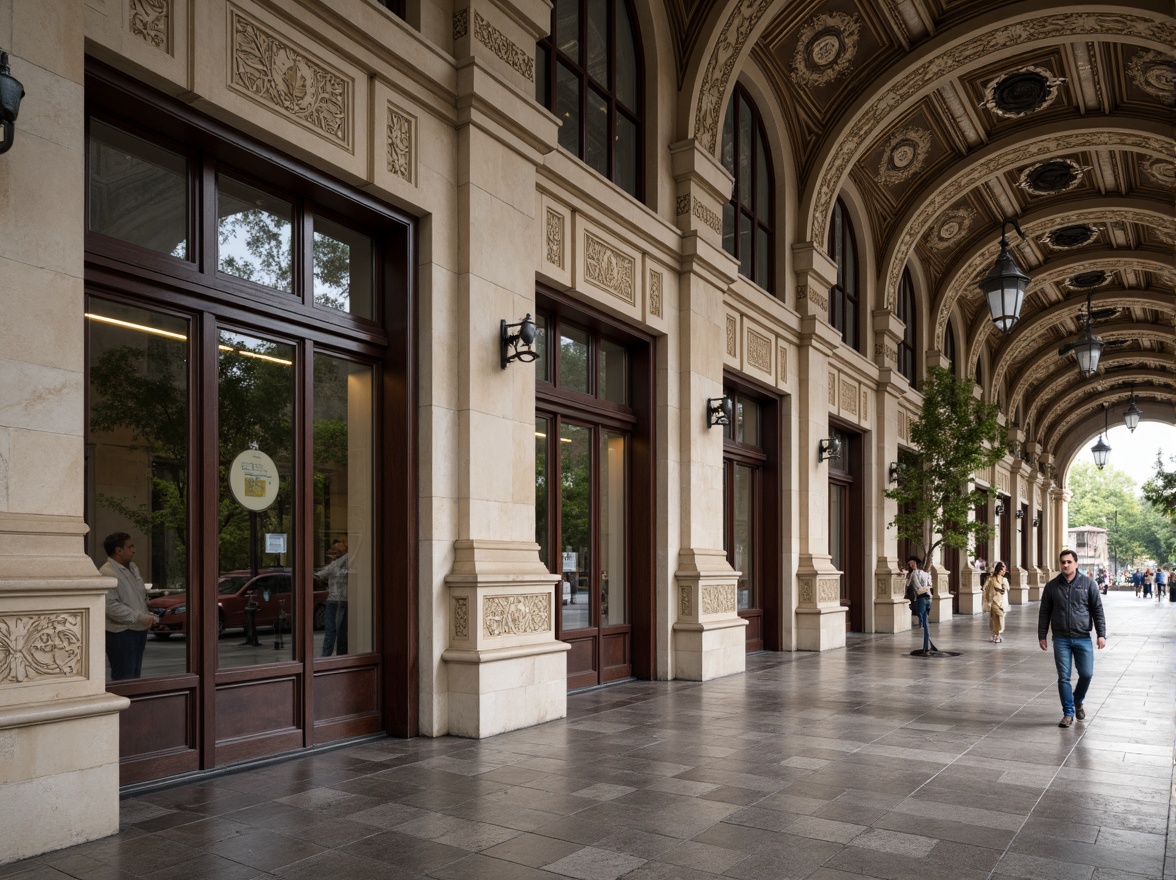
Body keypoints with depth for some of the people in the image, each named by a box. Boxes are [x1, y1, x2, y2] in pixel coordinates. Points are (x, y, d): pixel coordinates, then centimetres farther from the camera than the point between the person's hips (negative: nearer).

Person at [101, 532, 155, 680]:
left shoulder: (132, 568, 14)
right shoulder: (106, 573, -17)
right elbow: (111, 607, -24)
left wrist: (148, 615, 7)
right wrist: (141, 618, -22)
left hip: (139, 629, 9)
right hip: (120, 633, -9)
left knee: (135, 675, 15)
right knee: (124, 679, -5)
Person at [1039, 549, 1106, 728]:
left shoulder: (1088, 584, 1)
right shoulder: (1052, 586, 4)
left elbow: (1097, 610, 2)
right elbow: (1044, 613, 8)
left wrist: (1101, 634, -4)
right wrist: (1042, 636, 5)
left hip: (1083, 638, 0)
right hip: (1061, 639, 1)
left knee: (1086, 674, -1)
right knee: (1063, 677, 1)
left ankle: (1078, 702, 29)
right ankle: (1068, 713, 12)